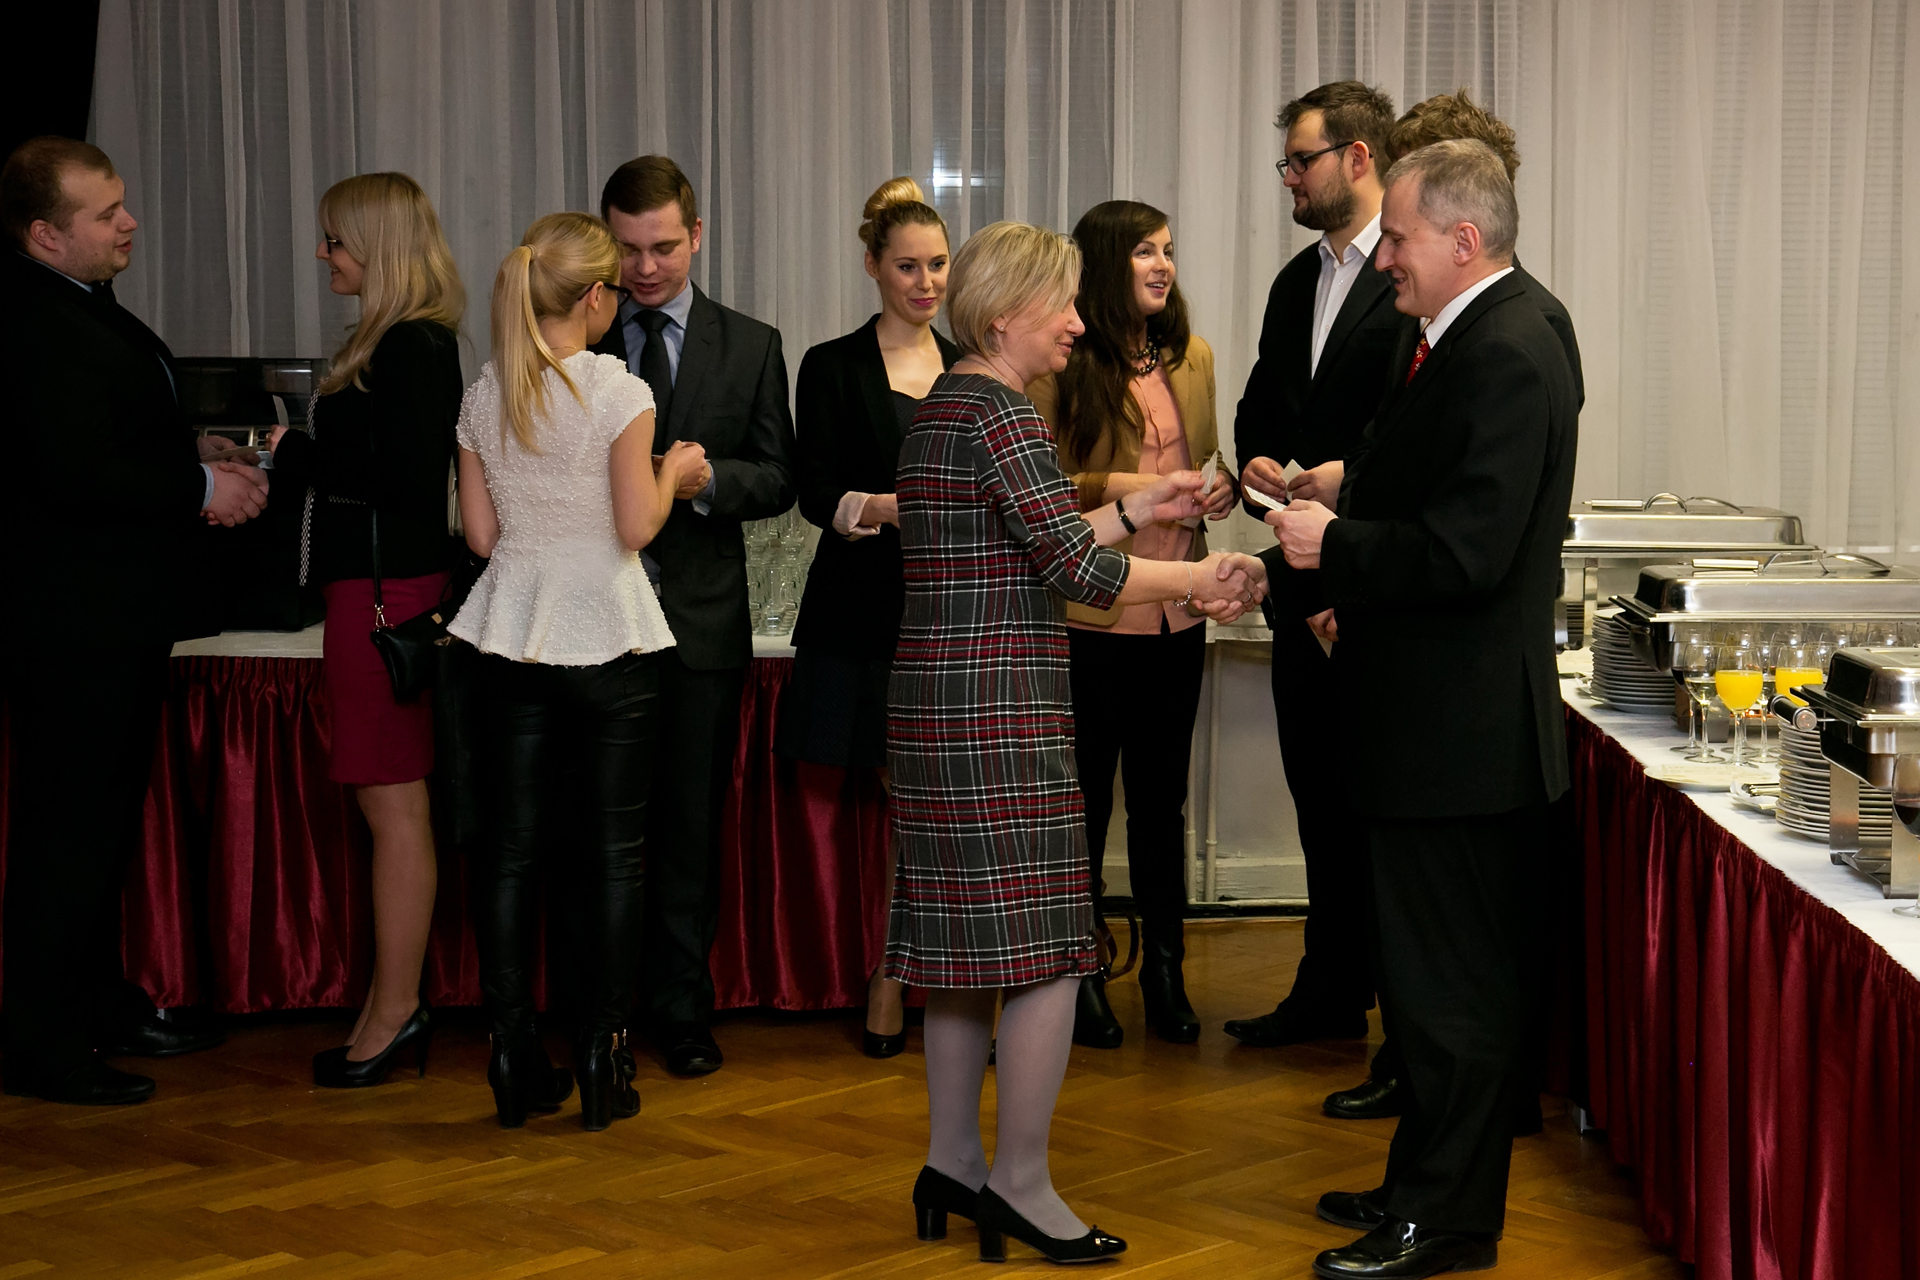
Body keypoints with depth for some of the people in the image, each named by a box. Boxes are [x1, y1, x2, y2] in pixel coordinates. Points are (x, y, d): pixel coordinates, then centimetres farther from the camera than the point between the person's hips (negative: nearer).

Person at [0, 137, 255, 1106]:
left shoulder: (85, 308, 14)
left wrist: (195, 467, 8)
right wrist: (201, 488, -17)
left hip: (115, 621, 11)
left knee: (104, 817, 20)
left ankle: (103, 1005, 34)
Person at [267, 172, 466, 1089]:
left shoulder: (409, 346, -14)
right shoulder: (399, 341, 15)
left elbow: (407, 481, -21)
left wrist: (298, 455, -12)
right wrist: (300, 459, 10)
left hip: (387, 592, -10)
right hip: (375, 587, 10)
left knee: (395, 806, -3)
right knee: (391, 803, 12)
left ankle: (395, 1010, 4)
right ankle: (394, 1006, 19)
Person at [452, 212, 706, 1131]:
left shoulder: (484, 397, 4)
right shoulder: (619, 393, -11)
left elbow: (481, 534, 6)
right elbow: (637, 526, -12)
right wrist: (673, 470, 5)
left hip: (514, 640, 4)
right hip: (608, 640, -4)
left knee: (513, 847, 8)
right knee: (612, 851, 4)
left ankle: (514, 1057, 10)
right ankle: (601, 1060, 6)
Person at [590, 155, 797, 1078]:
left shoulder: (750, 346, 7)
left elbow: (778, 478, 3)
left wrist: (707, 477, -15)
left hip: (700, 618, 0)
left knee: (690, 822, 6)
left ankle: (681, 1013, 15)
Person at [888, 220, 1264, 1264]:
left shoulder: (942, 405, 16)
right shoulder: (999, 415, -15)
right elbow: (1080, 570, -17)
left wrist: (1135, 509, 19)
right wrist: (1199, 581, -5)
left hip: (939, 708, 10)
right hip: (999, 717, -10)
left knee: (967, 939, 15)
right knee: (1042, 948, -3)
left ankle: (952, 1167, 23)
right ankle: (1019, 1186, 5)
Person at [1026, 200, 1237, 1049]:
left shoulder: (1192, 356, 10)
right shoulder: (1060, 366, -9)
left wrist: (1223, 486, 1)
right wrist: (1116, 487, -20)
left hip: (1175, 610, 5)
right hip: (1087, 608, -5)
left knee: (1162, 796, 12)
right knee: (1085, 797, 5)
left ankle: (1164, 971, 22)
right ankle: (1081, 975, 17)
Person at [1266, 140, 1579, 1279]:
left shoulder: (1507, 354, -19)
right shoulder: (1469, 340, 13)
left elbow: (1467, 551, -26)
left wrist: (1333, 547, -14)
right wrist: (1343, 583, 15)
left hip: (1462, 733, -11)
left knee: (1452, 985, 0)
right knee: (1447, 976, 19)